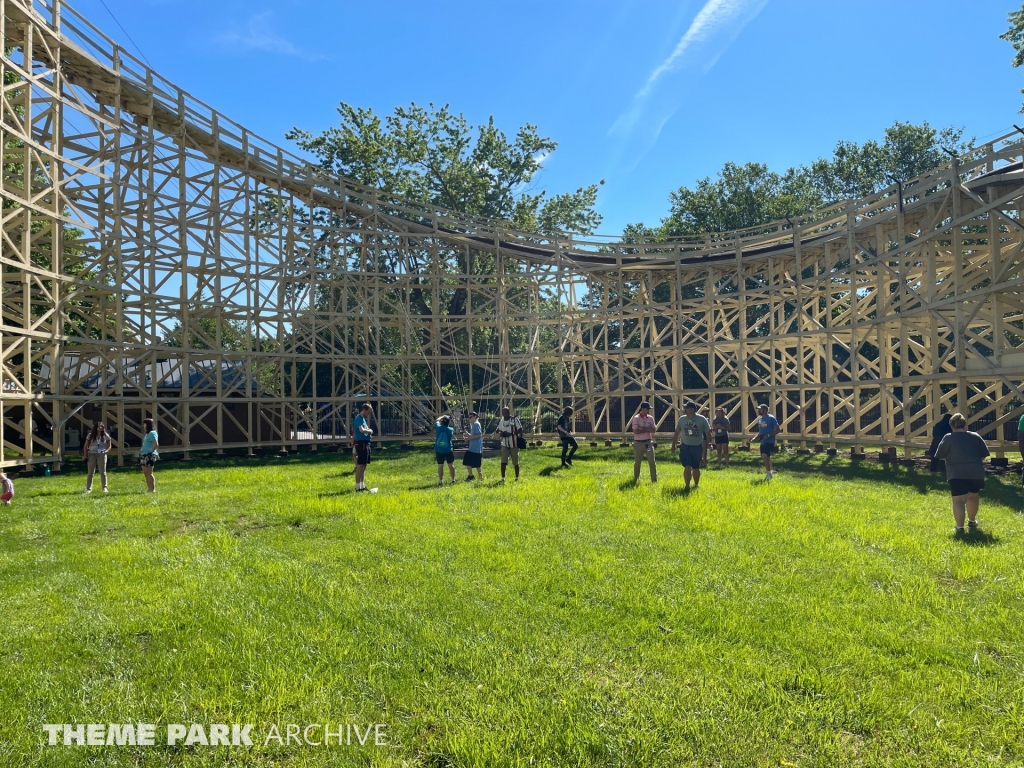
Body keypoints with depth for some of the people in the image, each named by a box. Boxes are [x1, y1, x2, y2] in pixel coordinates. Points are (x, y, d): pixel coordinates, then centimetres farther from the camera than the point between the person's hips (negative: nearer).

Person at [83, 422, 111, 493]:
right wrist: (85, 455, 0)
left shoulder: (106, 436, 5)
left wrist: (105, 451, -10)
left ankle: (104, 488, 4)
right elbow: (85, 446, 9)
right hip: (91, 455, 1)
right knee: (91, 472, 1)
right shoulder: (91, 435, 5)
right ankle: (88, 489, 7)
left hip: (101, 455, 0)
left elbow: (109, 446, 9)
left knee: (103, 472, -2)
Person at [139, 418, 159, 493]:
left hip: (149, 456, -10)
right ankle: (149, 489, 16)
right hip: (144, 455, 10)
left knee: (149, 473, -8)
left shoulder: (152, 433, -11)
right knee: (145, 473, 11)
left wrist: (150, 452, -19)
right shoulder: (147, 433, 17)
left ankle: (153, 489, -4)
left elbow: (156, 444, -19)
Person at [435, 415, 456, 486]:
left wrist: (442, 417, 28)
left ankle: (441, 481, 7)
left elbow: (437, 421, 12)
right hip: (448, 450, 0)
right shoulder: (451, 429, -8)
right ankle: (453, 480, 14)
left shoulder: (438, 428, -8)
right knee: (451, 465, 9)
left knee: (440, 466, 5)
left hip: (439, 451, 0)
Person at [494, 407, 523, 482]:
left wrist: (511, 434, -24)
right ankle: (503, 478, 3)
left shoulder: (515, 419, -9)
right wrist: (500, 433, -9)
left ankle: (517, 478, 21)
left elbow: (520, 430, -13)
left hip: (514, 444, -3)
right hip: (504, 445, 3)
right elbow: (497, 431, 15)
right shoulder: (500, 421, 6)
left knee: (515, 462, 7)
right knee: (503, 462, -5)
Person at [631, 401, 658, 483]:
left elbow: (653, 429, -6)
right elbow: (635, 431, -17)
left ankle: (654, 480, 5)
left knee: (652, 462, -1)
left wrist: (642, 429, -16)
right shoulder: (636, 418, -8)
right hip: (638, 443, -3)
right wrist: (647, 430, -12)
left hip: (648, 442, 3)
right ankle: (635, 480, 22)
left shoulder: (650, 418, 4)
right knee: (637, 462, 8)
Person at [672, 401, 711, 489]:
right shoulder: (682, 419, -1)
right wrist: (673, 445, 10)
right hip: (685, 447, 0)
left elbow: (708, 433, -2)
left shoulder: (702, 419, -7)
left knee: (696, 468, 12)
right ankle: (687, 486, -4)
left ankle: (696, 485, 33)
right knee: (687, 467, -11)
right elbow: (676, 432, 10)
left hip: (697, 447, 0)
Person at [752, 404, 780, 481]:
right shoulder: (759, 419, 13)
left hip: (769, 441, -8)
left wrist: (768, 435, -20)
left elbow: (778, 430, -11)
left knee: (765, 456, -23)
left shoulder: (771, 418, -10)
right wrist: (757, 437, 6)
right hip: (762, 442, 8)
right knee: (765, 458, 13)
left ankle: (769, 473, -11)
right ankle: (769, 473, 25)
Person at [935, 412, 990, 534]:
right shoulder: (976, 436, 7)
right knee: (972, 497, 24)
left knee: (958, 500, -2)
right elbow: (985, 454, 11)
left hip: (957, 474, -4)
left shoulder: (948, 438, -3)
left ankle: (960, 527, -10)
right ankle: (972, 521, 40)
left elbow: (940, 455, 2)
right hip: (976, 473, 4)